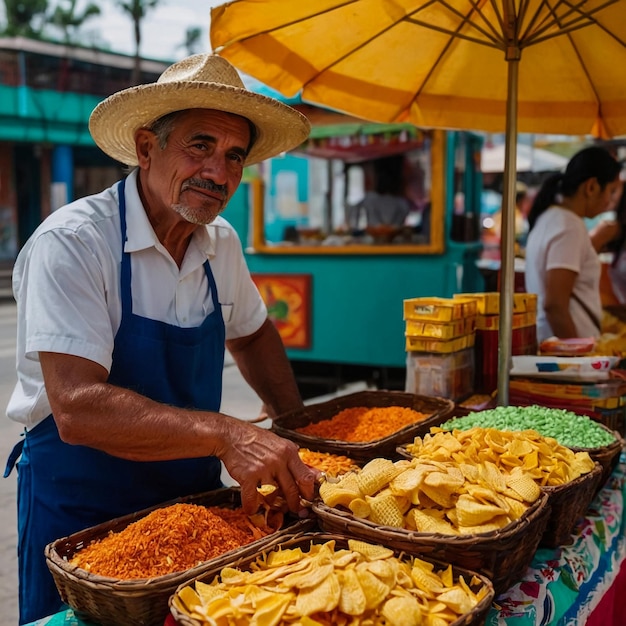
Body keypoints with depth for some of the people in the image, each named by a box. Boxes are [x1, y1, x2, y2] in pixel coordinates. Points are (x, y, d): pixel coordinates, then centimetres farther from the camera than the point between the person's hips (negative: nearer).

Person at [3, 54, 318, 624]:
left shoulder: (221, 243, -1)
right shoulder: (72, 243, -21)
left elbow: (251, 335, 16)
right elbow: (78, 409, -30)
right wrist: (224, 434, -39)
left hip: (196, 496, 6)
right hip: (83, 510, -5)